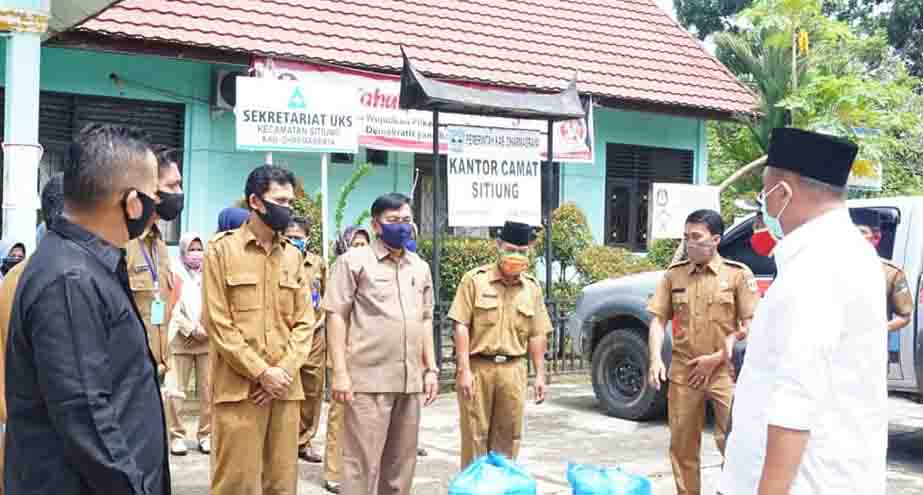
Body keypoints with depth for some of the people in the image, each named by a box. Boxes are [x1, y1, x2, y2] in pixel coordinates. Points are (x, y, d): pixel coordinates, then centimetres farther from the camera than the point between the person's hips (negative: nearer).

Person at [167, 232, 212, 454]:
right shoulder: (176, 273, 7)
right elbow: (172, 308, -1)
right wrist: (192, 329, -9)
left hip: (209, 340, 2)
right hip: (181, 340, -2)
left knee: (208, 390, -1)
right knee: (176, 390, -7)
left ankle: (206, 434, 7)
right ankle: (176, 434, 3)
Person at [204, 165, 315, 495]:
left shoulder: (293, 255, 12)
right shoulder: (222, 249, -1)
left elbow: (304, 321, 9)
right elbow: (218, 323, -7)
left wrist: (284, 371, -6)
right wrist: (261, 372, -12)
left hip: (285, 388, 4)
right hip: (238, 388, -4)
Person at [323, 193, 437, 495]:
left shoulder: (421, 267, 15)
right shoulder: (354, 261, -1)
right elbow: (336, 315, -5)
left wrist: (431, 369, 13)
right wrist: (340, 372, -11)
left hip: (411, 379, 6)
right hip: (369, 378, -5)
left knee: (402, 460, 12)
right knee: (363, 461, -3)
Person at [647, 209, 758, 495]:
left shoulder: (738, 274, -3)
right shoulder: (673, 275, 7)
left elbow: (749, 324, -3)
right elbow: (658, 320, 8)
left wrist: (718, 357, -9)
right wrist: (656, 359, -7)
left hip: (724, 371, -3)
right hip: (683, 371, 3)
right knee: (682, 444, 10)